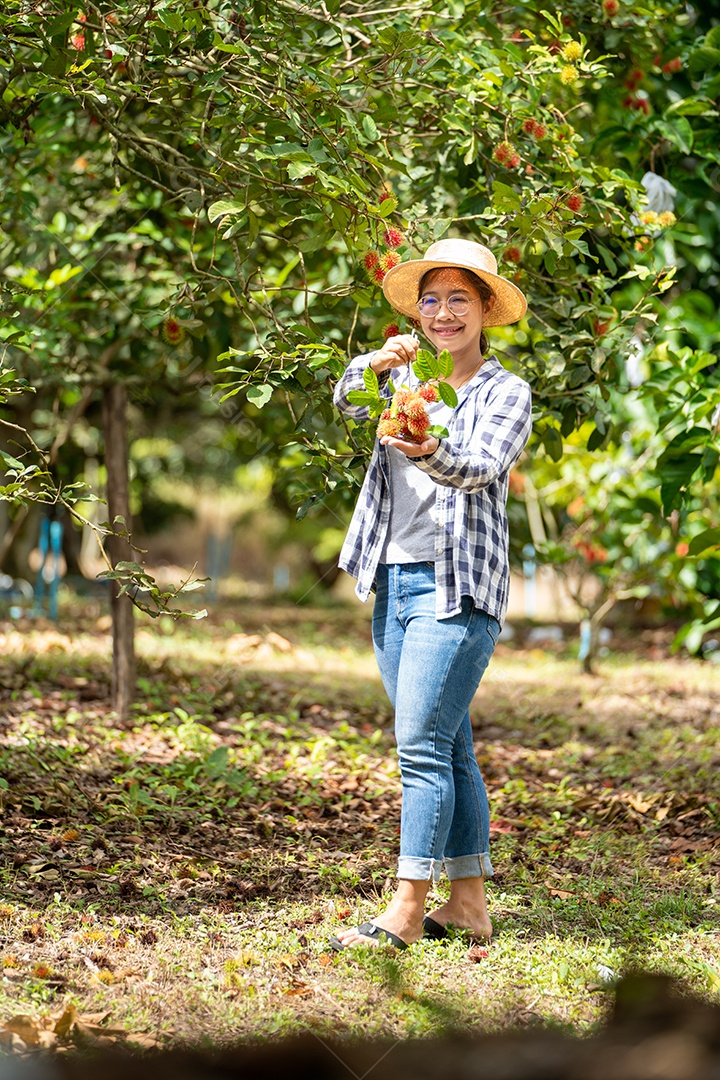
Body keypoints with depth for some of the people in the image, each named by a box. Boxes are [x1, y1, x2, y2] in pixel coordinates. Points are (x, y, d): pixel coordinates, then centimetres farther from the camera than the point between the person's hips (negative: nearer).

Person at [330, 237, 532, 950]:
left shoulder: (506, 392, -1)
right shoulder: (406, 380, 16)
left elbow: (482, 465, -19)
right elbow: (349, 404, -3)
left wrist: (431, 451, -40)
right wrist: (376, 365, -25)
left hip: (457, 587, -6)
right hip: (394, 582, 6)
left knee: (422, 745, -13)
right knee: (448, 748, 9)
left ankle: (407, 908, -14)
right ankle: (468, 902, 14)